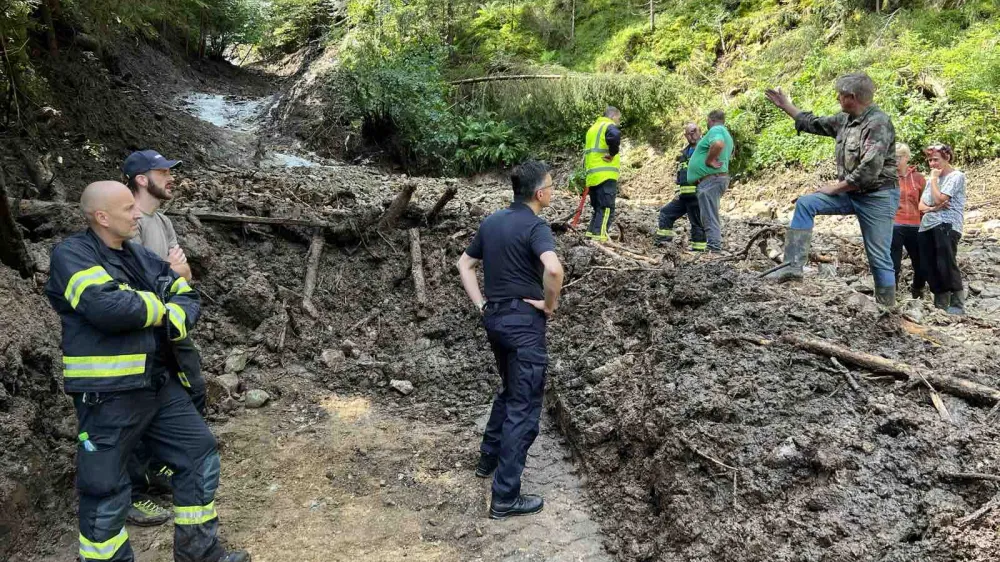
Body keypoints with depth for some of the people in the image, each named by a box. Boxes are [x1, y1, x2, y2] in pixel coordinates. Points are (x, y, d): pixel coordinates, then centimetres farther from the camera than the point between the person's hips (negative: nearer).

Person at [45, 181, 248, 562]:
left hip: (159, 385, 8)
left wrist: (174, 319, -13)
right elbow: (107, 307, -27)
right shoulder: (72, 254, -10)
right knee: (105, 488, 2)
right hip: (107, 395, -8)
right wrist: (159, 307, -9)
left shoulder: (141, 256, 13)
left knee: (199, 453, 12)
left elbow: (189, 299, 11)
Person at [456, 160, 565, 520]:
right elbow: (553, 268, -34)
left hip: (494, 317, 8)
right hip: (524, 320, -8)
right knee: (524, 407, -1)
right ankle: (505, 497, 1)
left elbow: (465, 264, 17)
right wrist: (550, 304, -17)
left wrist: (480, 305, 12)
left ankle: (488, 458, 40)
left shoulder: (492, 222, 9)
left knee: (509, 391, 28)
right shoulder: (535, 227, -15)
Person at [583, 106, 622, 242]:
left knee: (598, 209, 17)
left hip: (592, 176, 8)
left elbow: (587, 151, 26)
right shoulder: (609, 126, -5)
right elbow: (614, 136, -29)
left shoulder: (593, 128, 24)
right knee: (606, 209, -9)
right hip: (606, 176, -8)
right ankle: (599, 239, -15)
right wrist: (613, 153, -17)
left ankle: (590, 235, 16)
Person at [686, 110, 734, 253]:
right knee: (710, 216, 17)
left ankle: (714, 249, -14)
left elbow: (718, 144, -33)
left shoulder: (715, 130, -11)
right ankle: (715, 246, 21)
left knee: (710, 217, -12)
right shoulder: (726, 134, 23)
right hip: (719, 178, 11)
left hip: (710, 179, -11)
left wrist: (708, 161, -21)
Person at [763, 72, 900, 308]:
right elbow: (814, 123, 22)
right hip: (850, 193, 8)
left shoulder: (878, 124, -21)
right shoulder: (845, 120, 5)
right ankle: (793, 266, -10)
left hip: (877, 197, -8)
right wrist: (785, 105, 24)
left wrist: (836, 187, -16)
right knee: (805, 204, -8)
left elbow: (869, 171, -27)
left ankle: (887, 308, 9)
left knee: (879, 257, -3)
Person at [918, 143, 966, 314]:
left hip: (946, 226, -7)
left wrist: (934, 179, -1)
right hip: (927, 227, 7)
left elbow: (939, 199, -13)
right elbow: (921, 206, 15)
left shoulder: (956, 176, -1)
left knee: (946, 265, -16)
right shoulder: (931, 180, 23)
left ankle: (957, 305, -11)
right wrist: (933, 208, -7)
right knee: (930, 268, 3)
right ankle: (939, 305, 11)